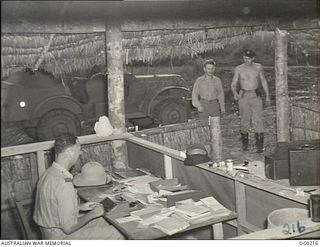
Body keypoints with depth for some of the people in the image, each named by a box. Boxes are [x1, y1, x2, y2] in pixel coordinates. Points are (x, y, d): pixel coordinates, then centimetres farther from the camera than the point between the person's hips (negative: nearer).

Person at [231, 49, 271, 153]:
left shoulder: (258, 67, 1)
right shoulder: (238, 69, -2)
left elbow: (263, 81, 12)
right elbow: (233, 84, 0)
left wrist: (267, 96, 10)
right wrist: (235, 93, -21)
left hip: (255, 96, 0)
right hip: (243, 96, 0)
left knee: (258, 119, -10)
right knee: (244, 120, 5)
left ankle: (260, 145, -9)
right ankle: (245, 143, 22)